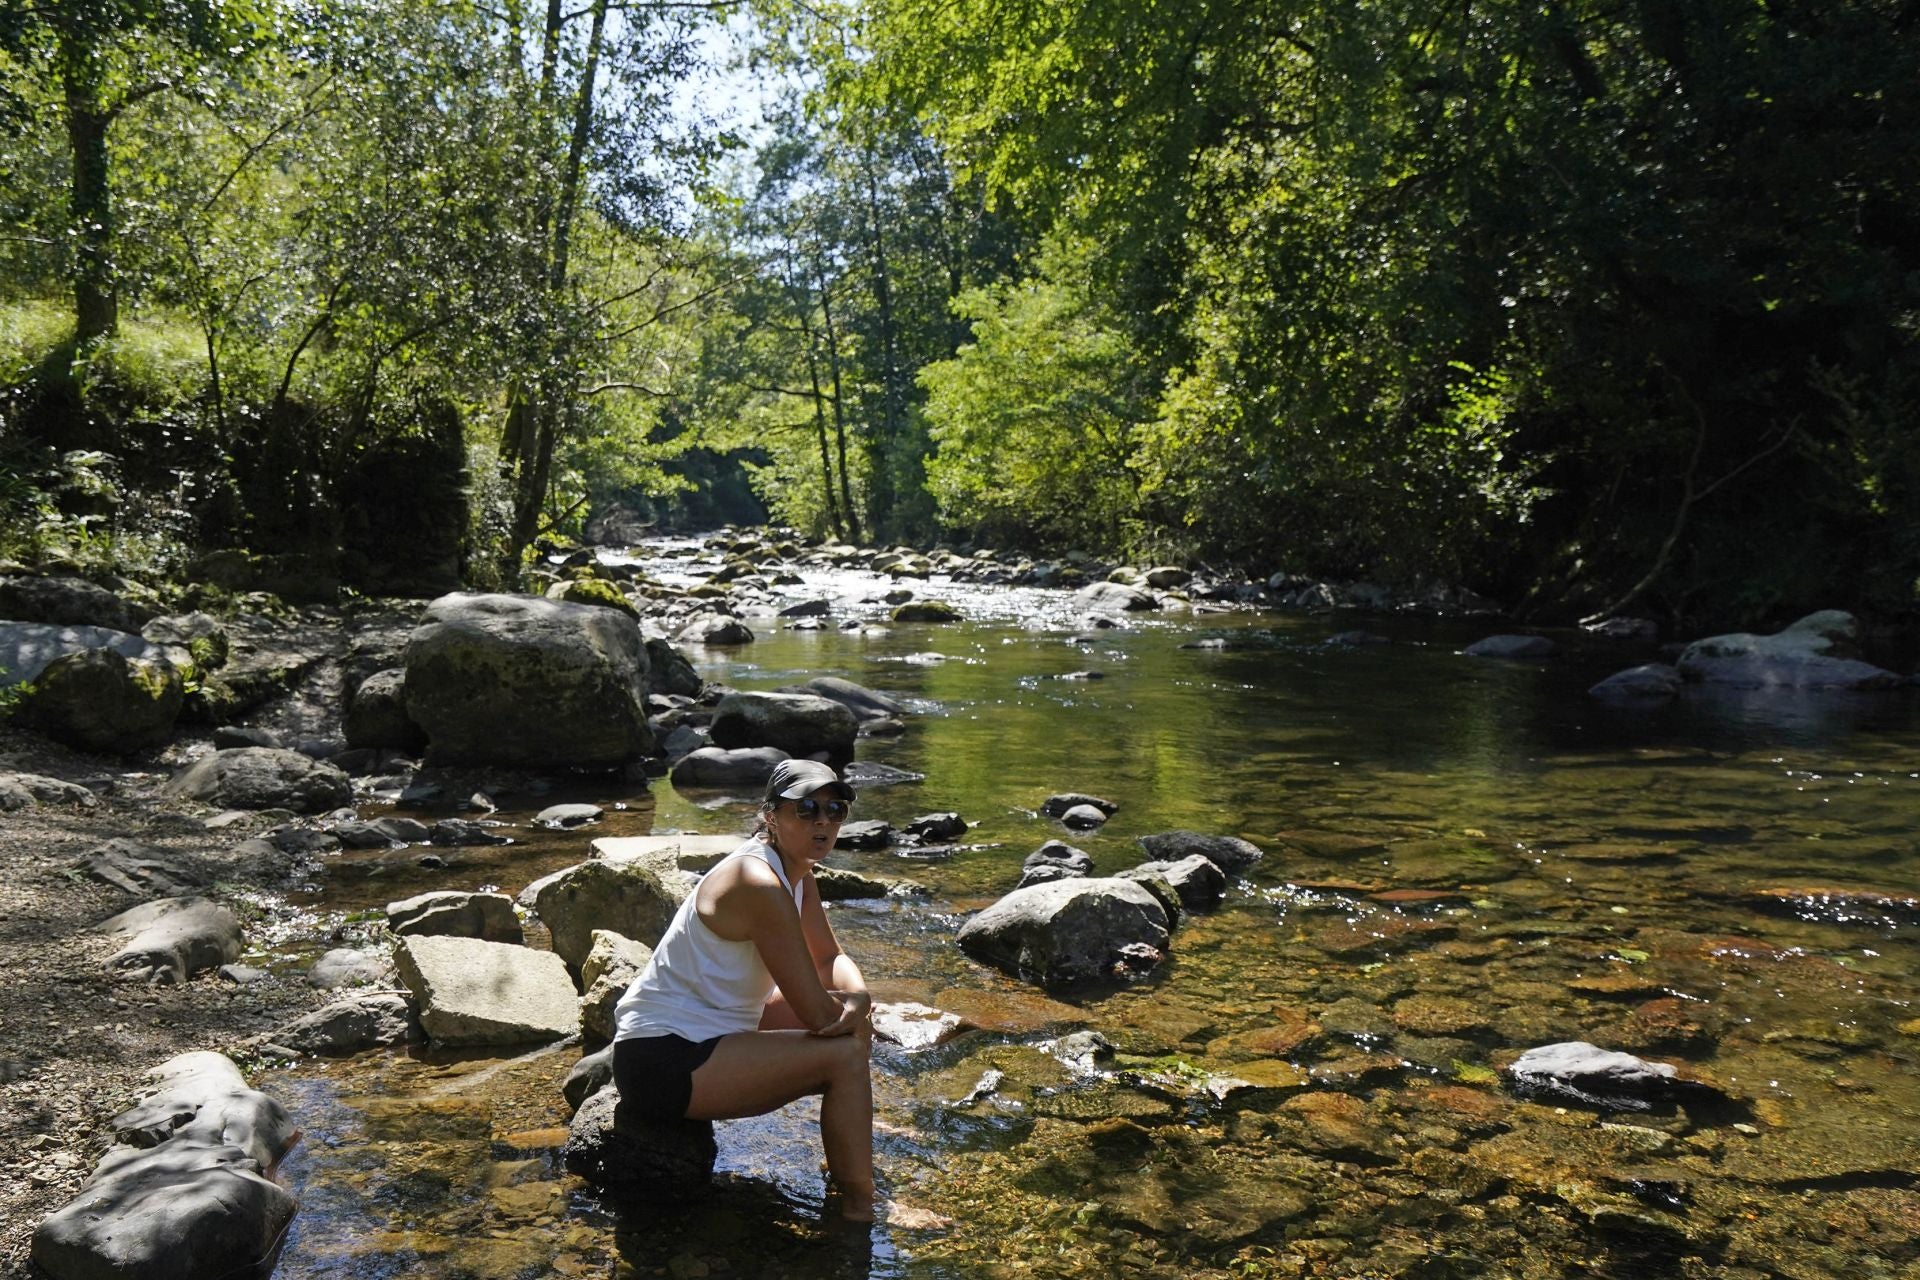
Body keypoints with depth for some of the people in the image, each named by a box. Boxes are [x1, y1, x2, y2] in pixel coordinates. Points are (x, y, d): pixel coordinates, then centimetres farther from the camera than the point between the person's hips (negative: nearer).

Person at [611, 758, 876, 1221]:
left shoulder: (798, 876, 6)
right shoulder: (760, 884, -24)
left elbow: (831, 959, 11)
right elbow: (818, 1013, -24)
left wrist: (858, 999, -11)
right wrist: (852, 1007, -2)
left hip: (699, 1034, 11)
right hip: (663, 1063, -11)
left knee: (851, 1021, 13)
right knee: (845, 1054, -19)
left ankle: (843, 1167, 25)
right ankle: (859, 1209, -3)